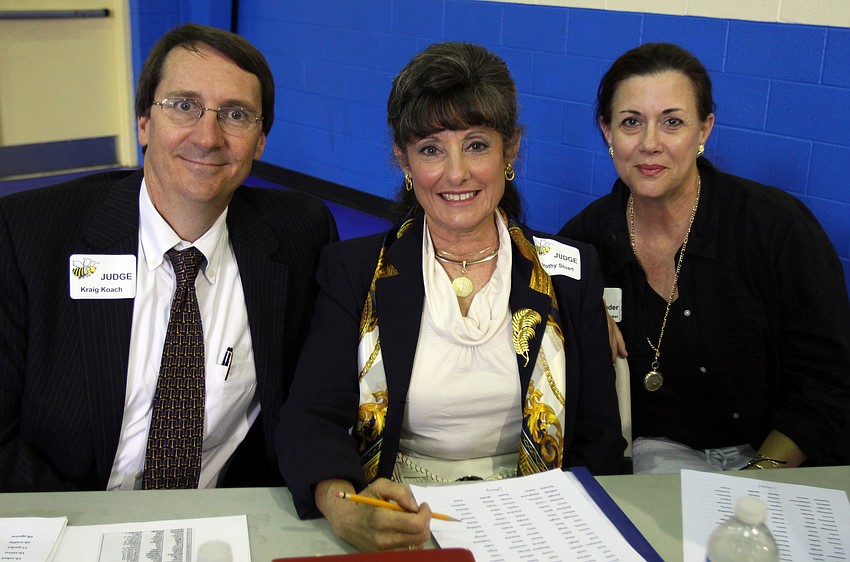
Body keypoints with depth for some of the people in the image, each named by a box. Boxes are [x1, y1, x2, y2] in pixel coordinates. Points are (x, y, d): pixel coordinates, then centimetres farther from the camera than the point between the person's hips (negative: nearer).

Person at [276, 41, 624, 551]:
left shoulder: (572, 273, 4)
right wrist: (343, 508, -30)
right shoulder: (353, 270, 2)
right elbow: (309, 419, -8)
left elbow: (599, 442, 4)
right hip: (393, 523, 0)